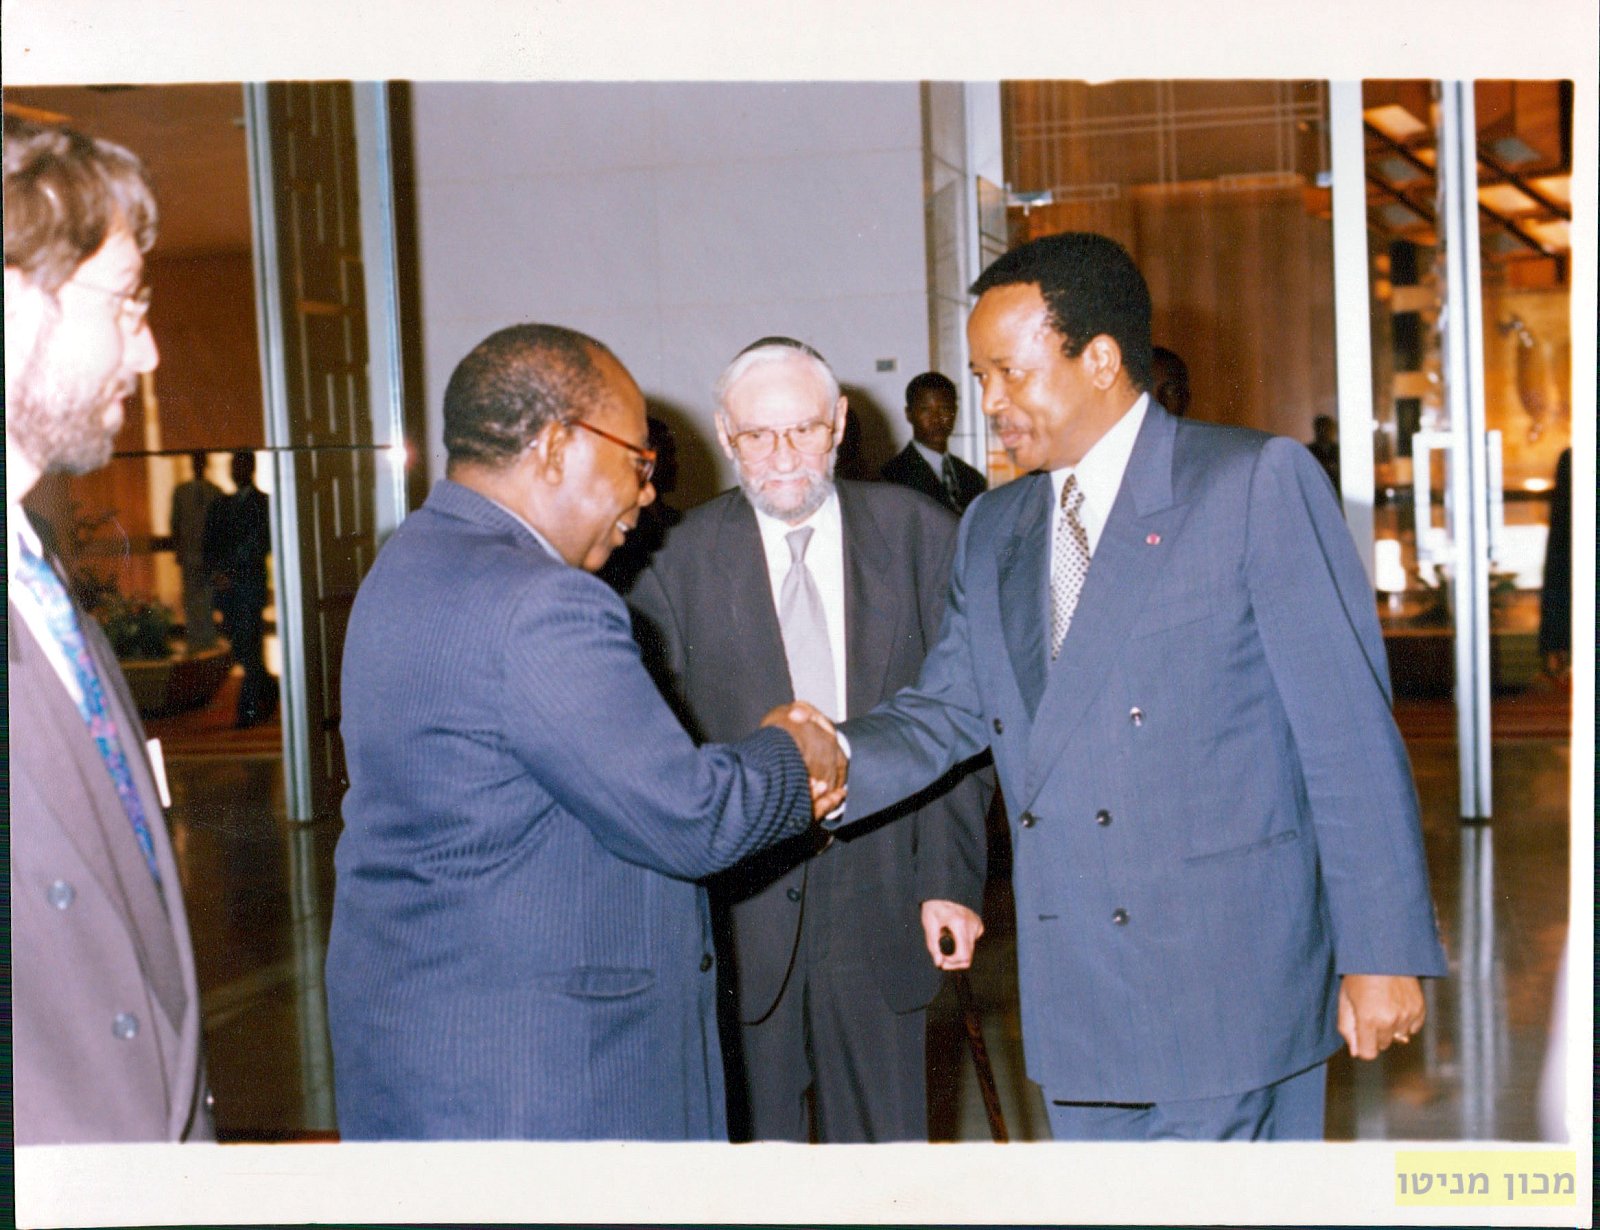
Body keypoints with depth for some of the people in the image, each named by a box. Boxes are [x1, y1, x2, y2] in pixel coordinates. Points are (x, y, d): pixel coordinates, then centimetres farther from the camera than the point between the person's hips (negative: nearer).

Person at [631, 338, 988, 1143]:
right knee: (755, 1131, 9)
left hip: (879, 898, 1)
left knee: (885, 1137, 10)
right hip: (738, 906, -1)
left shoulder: (918, 537, 1)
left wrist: (951, 880, -2)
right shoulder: (681, 561, -3)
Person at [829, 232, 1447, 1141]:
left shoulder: (1259, 483, -6)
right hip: (1074, 988, 6)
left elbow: (1349, 731, -9)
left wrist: (1382, 952, -11)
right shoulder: (993, 531, 14)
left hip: (1229, 973, -6)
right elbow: (947, 711, 9)